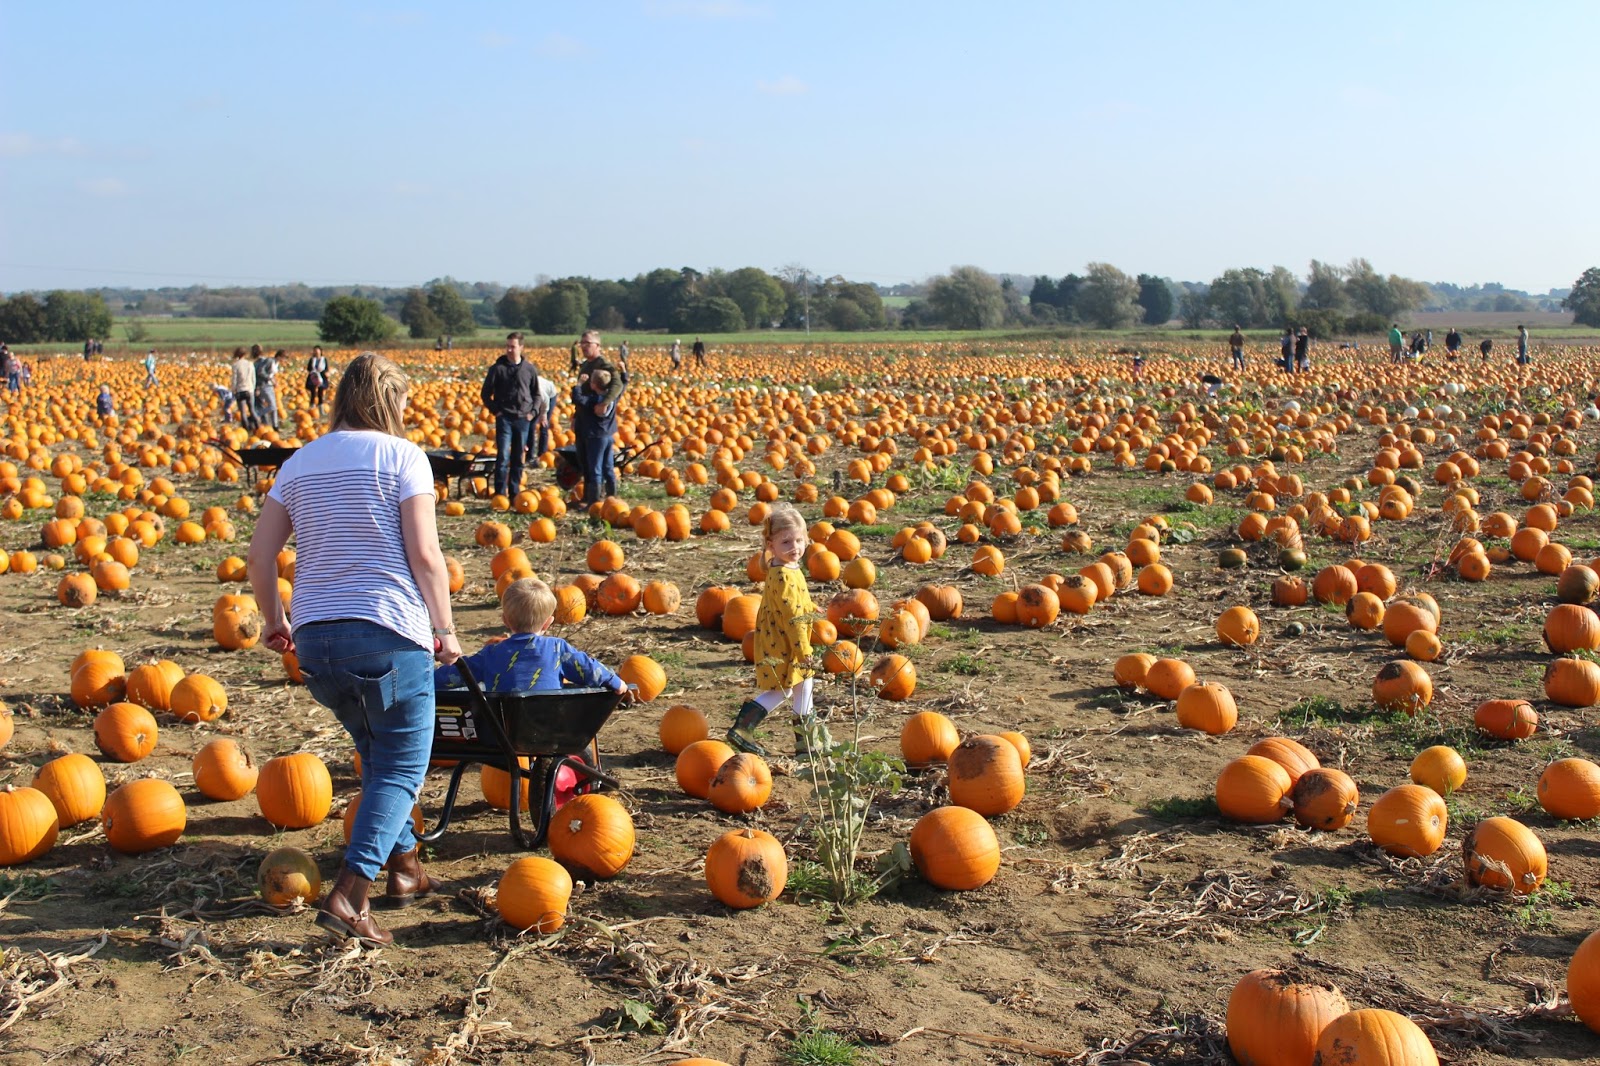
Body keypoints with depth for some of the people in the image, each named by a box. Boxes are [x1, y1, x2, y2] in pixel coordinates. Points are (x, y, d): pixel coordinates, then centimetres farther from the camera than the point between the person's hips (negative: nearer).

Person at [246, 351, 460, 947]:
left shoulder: (301, 463, 13)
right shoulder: (401, 455, -2)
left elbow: (259, 556, 10)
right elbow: (424, 553, -9)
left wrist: (275, 620, 24)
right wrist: (445, 629, 1)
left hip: (315, 635, 6)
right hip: (389, 631, -6)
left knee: (378, 755, 24)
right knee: (402, 766, 3)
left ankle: (404, 866, 31)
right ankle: (349, 893, -10)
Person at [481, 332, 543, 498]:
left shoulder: (530, 369, 6)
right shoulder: (497, 369, -1)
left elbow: (536, 394, 16)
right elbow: (485, 393, 5)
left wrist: (533, 411, 2)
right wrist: (495, 410, -5)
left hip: (523, 419, 3)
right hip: (504, 419, -3)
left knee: (518, 458, 8)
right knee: (503, 457, -10)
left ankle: (515, 493, 16)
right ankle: (500, 493, -6)